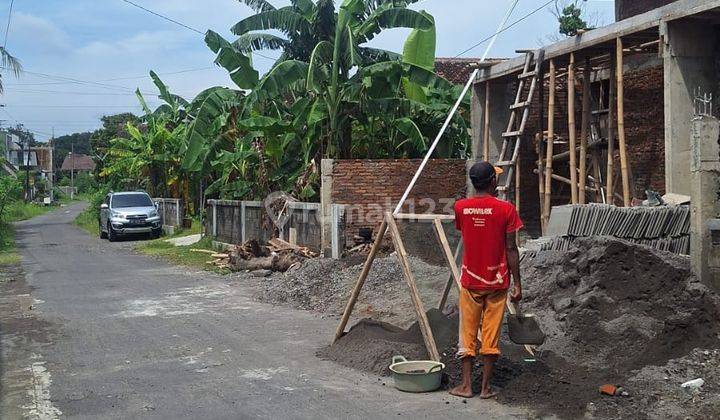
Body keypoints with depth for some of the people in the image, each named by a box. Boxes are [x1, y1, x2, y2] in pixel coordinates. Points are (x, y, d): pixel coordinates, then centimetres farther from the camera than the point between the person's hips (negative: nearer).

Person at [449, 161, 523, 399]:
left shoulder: (460, 207, -2)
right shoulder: (506, 209, -10)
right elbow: (510, 249, -8)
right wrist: (517, 283, -1)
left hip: (470, 281, 1)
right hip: (497, 281, -1)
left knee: (468, 334, 9)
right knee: (491, 335, 6)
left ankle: (466, 385, 12)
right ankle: (486, 387, 10)